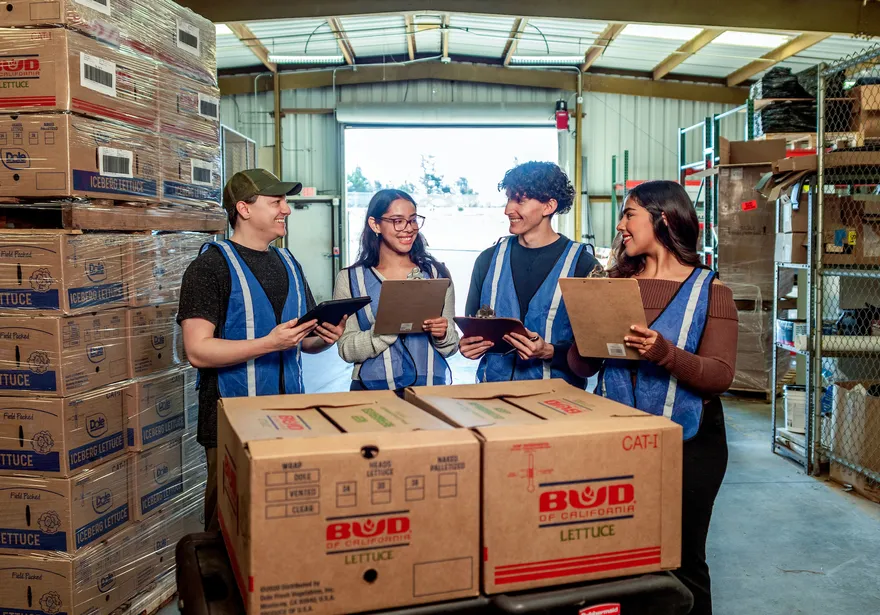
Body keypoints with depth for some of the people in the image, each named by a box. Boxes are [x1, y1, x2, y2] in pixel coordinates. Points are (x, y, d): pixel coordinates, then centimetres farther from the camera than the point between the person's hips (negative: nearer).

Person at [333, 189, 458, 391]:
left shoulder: (437, 274, 10)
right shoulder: (350, 279, 5)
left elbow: (450, 349, 14)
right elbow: (347, 350, -2)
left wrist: (443, 335, -8)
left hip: (432, 387, 2)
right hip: (374, 390, -2)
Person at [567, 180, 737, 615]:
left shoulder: (710, 290, -4)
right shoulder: (615, 284, 7)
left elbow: (720, 375, -13)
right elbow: (582, 367, 3)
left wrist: (665, 354, -29)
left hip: (687, 443, -3)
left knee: (682, 559, 10)